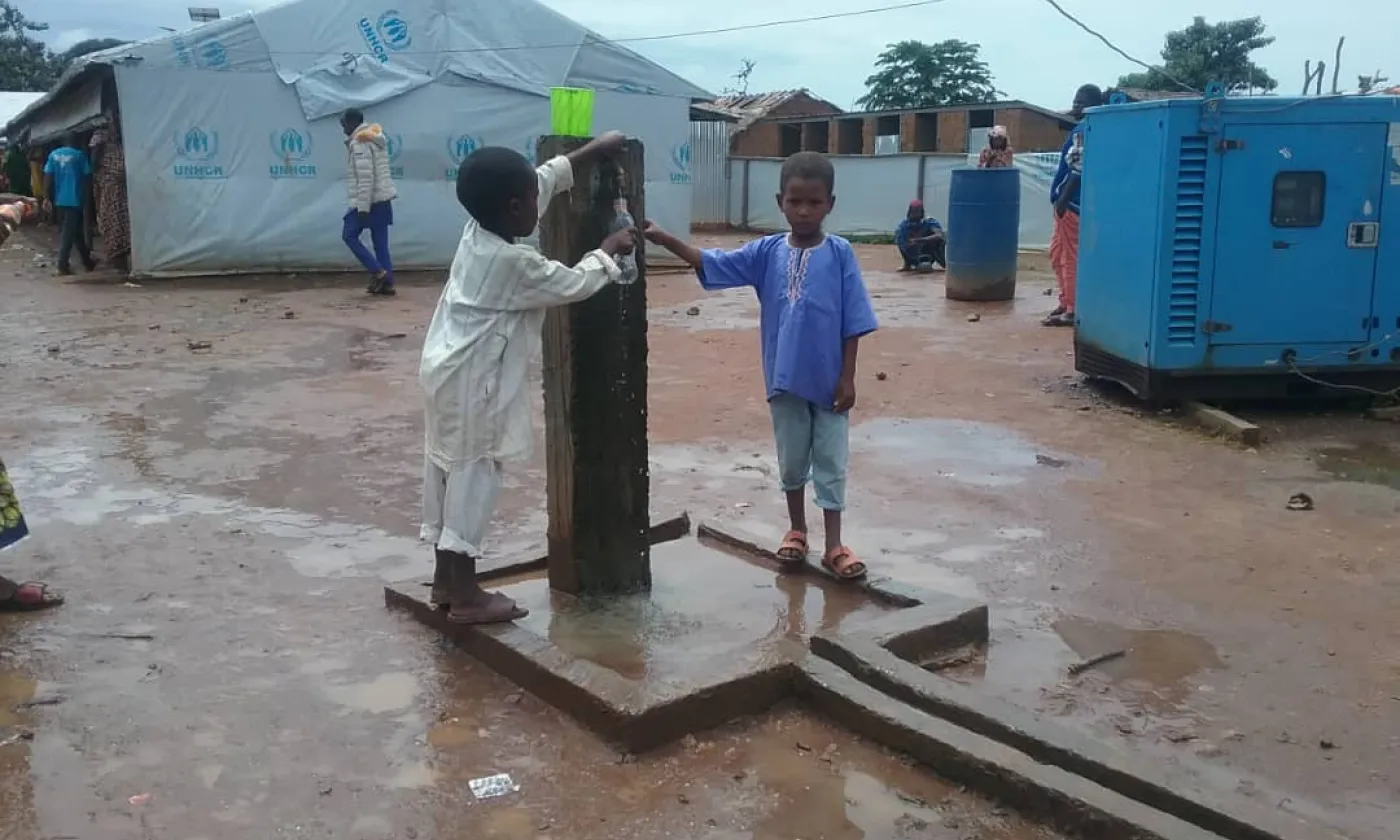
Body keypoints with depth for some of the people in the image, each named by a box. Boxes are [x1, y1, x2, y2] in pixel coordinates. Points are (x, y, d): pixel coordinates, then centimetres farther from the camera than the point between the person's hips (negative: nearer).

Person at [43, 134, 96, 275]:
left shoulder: (53, 155, 9)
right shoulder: (80, 155, -4)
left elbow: (47, 178, 4)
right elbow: (86, 178, -5)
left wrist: (48, 197, 9)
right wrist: (86, 198, 6)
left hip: (59, 200, 5)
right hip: (74, 199, -5)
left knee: (76, 231, 16)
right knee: (69, 232, -4)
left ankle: (87, 261, 24)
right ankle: (62, 265, -8)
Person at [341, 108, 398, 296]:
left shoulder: (359, 143, -14)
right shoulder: (375, 138, 15)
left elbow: (365, 178, -20)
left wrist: (362, 208, -20)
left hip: (368, 201, -8)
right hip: (383, 199, 9)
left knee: (349, 236, 2)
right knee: (380, 242, 8)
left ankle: (378, 272, -5)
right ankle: (387, 283, 5)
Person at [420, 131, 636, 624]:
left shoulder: (477, 230, 5)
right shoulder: (514, 262, -20)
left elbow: (546, 179, 16)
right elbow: (575, 284, -7)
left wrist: (592, 150, 21)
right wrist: (608, 250, 9)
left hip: (447, 371, 10)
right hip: (473, 383, -10)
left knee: (447, 471, 14)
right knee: (473, 477, -3)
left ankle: (445, 579, 25)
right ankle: (465, 596, 5)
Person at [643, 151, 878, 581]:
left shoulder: (840, 254, -8)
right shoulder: (767, 251, -1)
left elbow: (853, 323, -7)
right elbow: (712, 263, -6)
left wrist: (848, 377, -8)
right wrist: (664, 239, -18)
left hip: (828, 381, -2)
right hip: (784, 379, 3)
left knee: (830, 462, 7)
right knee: (791, 459, 16)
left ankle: (834, 545, 16)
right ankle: (796, 530, 34)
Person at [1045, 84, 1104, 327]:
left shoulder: (1082, 131, -14)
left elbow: (1078, 170, -22)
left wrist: (1063, 198, -20)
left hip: (1072, 201, -10)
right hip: (1075, 201, 10)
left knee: (1069, 257, -6)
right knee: (1057, 253, 17)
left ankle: (1071, 311, -2)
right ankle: (1067, 302, 24)